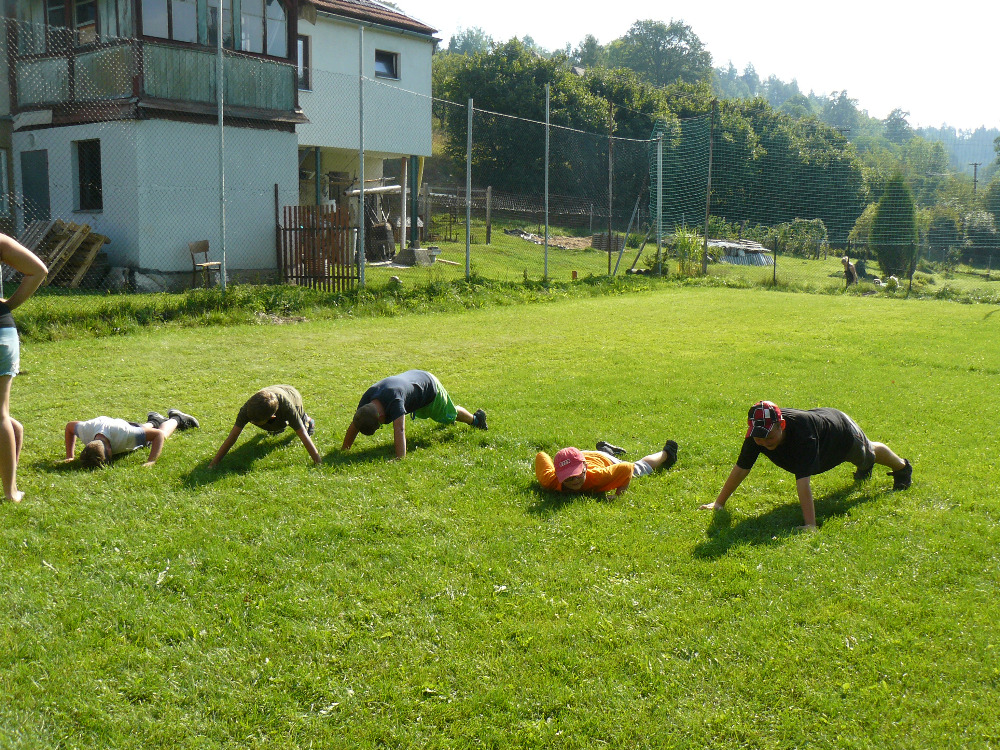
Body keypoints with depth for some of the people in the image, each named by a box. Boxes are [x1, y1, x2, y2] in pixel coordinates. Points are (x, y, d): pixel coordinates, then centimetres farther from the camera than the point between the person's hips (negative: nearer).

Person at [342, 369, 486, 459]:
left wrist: (400, 458, -65)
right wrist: (344, 450, -19)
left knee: (450, 414, 19)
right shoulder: (367, 399, -30)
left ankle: (476, 419, 51)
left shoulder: (394, 400, -51)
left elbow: (399, 430, -59)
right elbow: (354, 425, -18)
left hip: (428, 385, -7)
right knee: (424, 414, 38)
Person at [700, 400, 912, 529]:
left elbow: (803, 480, -58)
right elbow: (741, 468, -28)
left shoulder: (801, 434, -53)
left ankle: (902, 467, 64)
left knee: (869, 453, 30)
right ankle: (865, 469, 74)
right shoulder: (756, 434, -36)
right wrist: (719, 502, -27)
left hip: (842, 429, -4)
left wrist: (810, 524, -59)